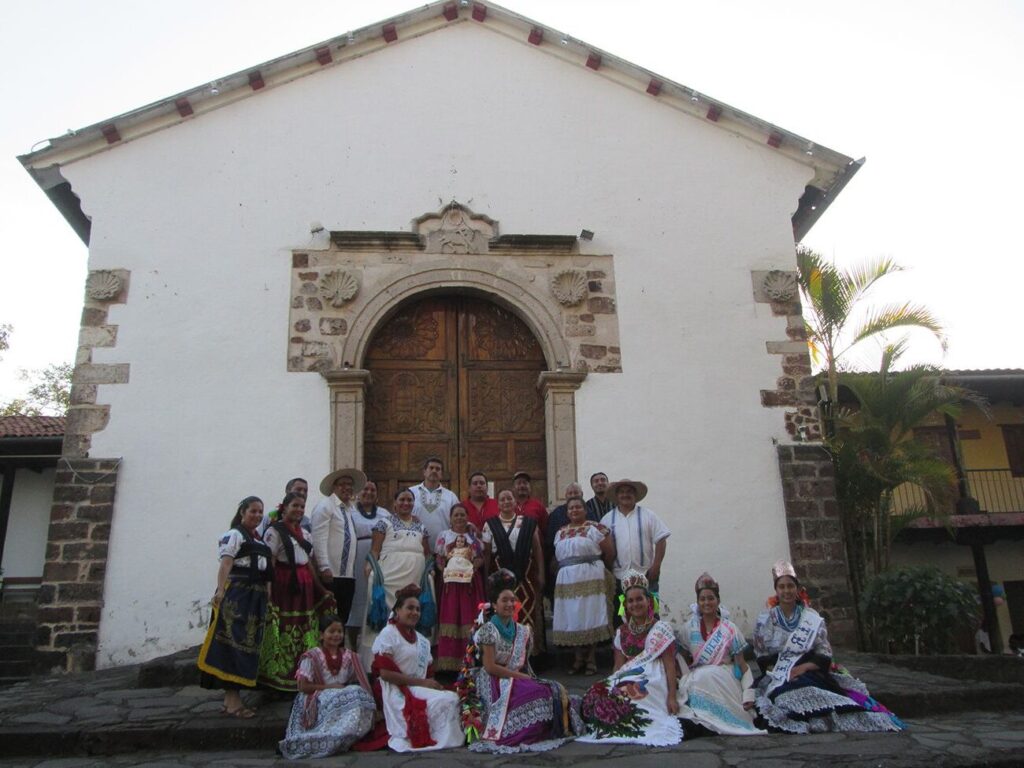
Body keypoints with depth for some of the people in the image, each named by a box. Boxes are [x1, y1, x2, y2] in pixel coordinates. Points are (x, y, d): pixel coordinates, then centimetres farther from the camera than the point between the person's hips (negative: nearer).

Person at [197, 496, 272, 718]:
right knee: (234, 642, -8)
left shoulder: (260, 539, 19)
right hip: (236, 595, -8)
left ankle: (230, 698, 18)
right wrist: (220, 590, -31)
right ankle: (233, 701, -7)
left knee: (249, 645, 10)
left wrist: (267, 598, 21)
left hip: (256, 597, 8)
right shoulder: (235, 535, -5)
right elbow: (225, 565, -17)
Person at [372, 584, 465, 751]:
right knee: (445, 701, -24)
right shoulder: (388, 634, -5)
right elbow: (385, 673, -14)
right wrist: (421, 682, -16)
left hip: (422, 689, 7)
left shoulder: (422, 641, 18)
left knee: (453, 698, -18)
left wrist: (433, 685, -10)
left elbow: (428, 673, 15)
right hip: (399, 692, -7)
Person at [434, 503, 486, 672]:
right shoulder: (444, 536, 9)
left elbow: (481, 558, 8)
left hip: (471, 581, 1)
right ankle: (449, 660, 0)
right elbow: (439, 560, 6)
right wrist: (445, 570, -11)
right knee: (450, 614, -3)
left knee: (469, 616, -2)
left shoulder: (474, 536, 11)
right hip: (450, 580, -1)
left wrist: (474, 567, -10)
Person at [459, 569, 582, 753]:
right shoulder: (488, 630, -9)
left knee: (555, 689, -17)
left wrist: (527, 678, -10)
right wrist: (521, 676, -16)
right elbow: (490, 667, -15)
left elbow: (524, 663, 11)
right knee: (539, 693, -27)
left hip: (518, 681, 7)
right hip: (494, 685, -7)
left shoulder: (522, 631, 11)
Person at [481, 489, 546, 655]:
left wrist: (541, 574, 4)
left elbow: (537, 550, 9)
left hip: (525, 575, 1)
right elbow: (485, 554, 5)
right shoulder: (490, 525, 6)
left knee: (528, 613, -2)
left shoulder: (529, 523, 8)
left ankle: (530, 650, 9)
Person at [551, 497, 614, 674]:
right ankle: (579, 657, 17)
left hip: (590, 579, -5)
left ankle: (590, 658, 10)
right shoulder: (560, 532, 15)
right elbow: (557, 557, 17)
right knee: (572, 619, 6)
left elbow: (610, 553, -3)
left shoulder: (595, 528, -3)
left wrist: (598, 568, 7)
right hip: (566, 580, 5)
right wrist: (563, 570, 7)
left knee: (590, 616, -1)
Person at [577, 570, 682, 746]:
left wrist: (672, 697, -13)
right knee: (596, 694, -25)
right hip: (627, 678, 5)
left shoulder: (661, 628, 2)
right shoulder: (622, 632, 16)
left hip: (653, 682, -5)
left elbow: (670, 665, -4)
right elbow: (618, 666, 13)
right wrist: (610, 686, -3)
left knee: (622, 698, -34)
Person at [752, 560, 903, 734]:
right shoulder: (764, 621, 4)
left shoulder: (812, 619, 4)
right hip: (778, 680, -1)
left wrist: (803, 667, -15)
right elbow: (762, 659, 6)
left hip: (811, 674, 1)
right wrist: (779, 672, -12)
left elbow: (824, 657, 2)